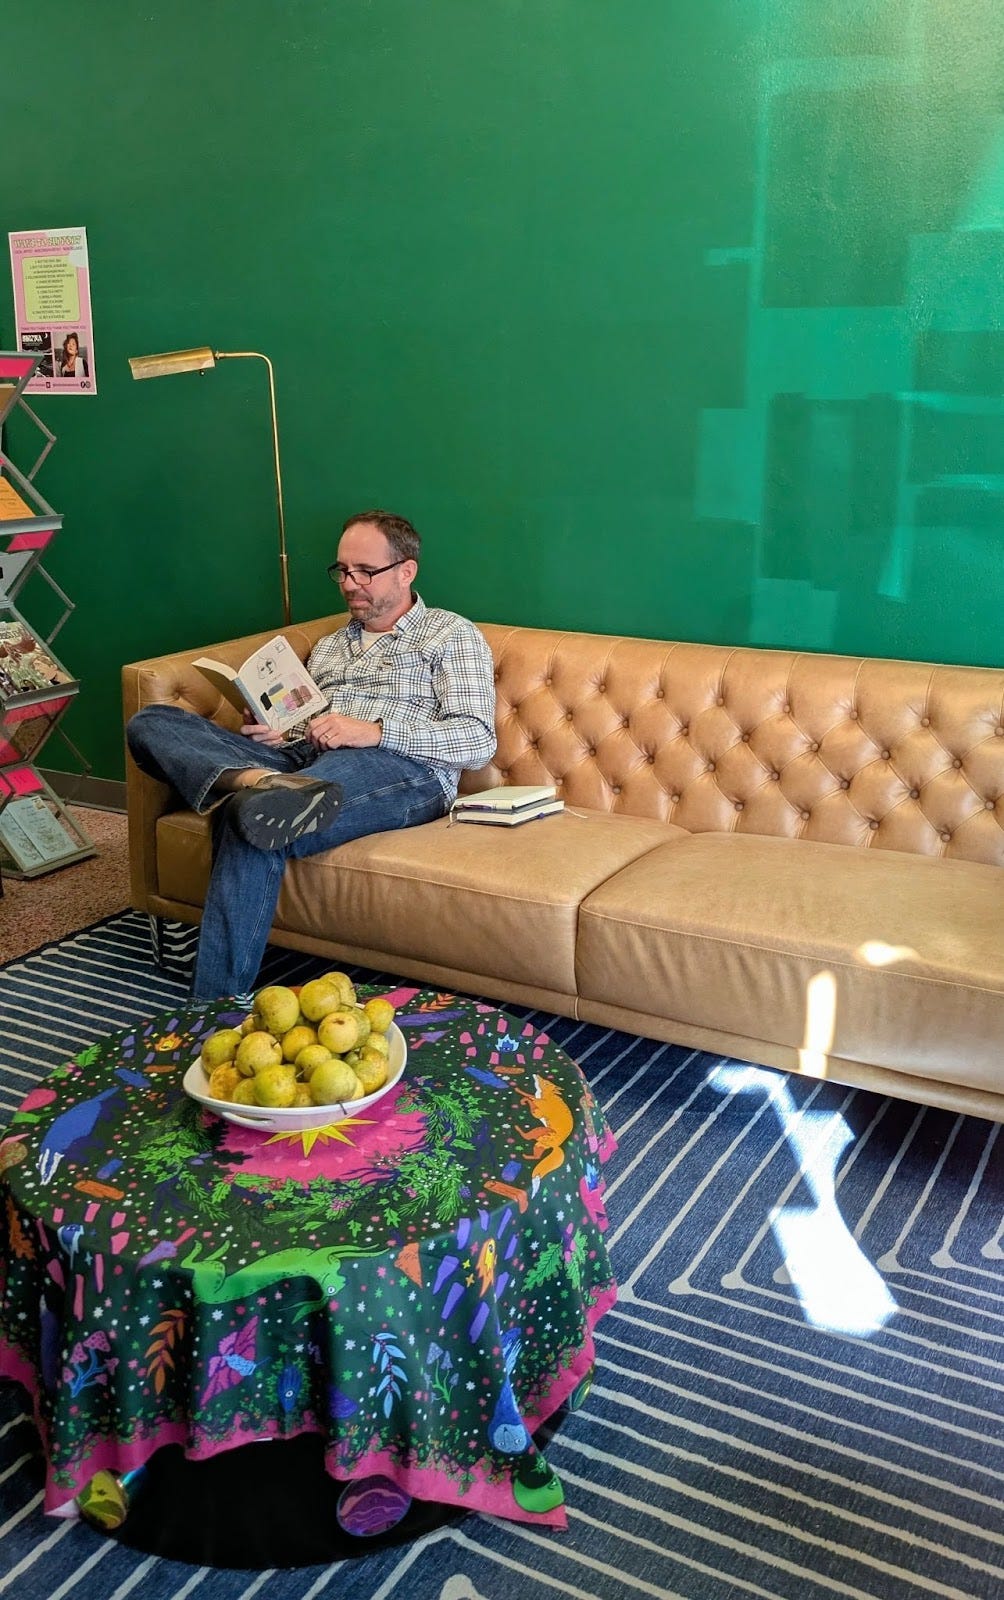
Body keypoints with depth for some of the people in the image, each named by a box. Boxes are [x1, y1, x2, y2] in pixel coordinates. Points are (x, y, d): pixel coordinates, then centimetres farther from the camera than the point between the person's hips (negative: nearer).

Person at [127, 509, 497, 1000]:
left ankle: (218, 1008, -37)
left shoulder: (451, 634, 13)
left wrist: (374, 732, -13)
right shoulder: (328, 646, 33)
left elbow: (478, 739, -1)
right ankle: (255, 781, -45)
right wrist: (278, 734, 4)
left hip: (402, 770, -6)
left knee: (248, 826, -36)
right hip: (306, 762, 7)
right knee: (152, 724, -14)